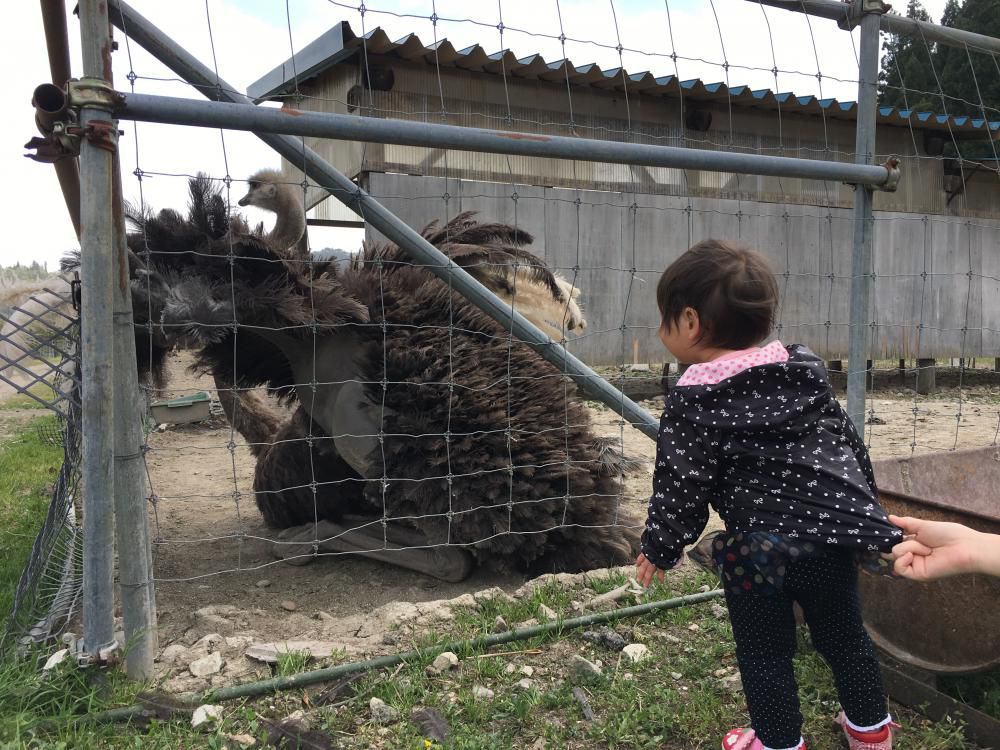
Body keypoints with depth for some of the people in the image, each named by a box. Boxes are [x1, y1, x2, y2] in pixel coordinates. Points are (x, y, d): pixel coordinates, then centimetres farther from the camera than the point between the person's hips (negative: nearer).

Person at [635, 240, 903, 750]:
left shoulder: (694, 401, -11)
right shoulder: (806, 369, 6)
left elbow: (681, 485, -10)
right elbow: (847, 440, 14)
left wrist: (660, 549, 5)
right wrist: (860, 507, 27)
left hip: (759, 547, -6)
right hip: (838, 529, 7)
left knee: (764, 653, 14)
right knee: (844, 635, 25)